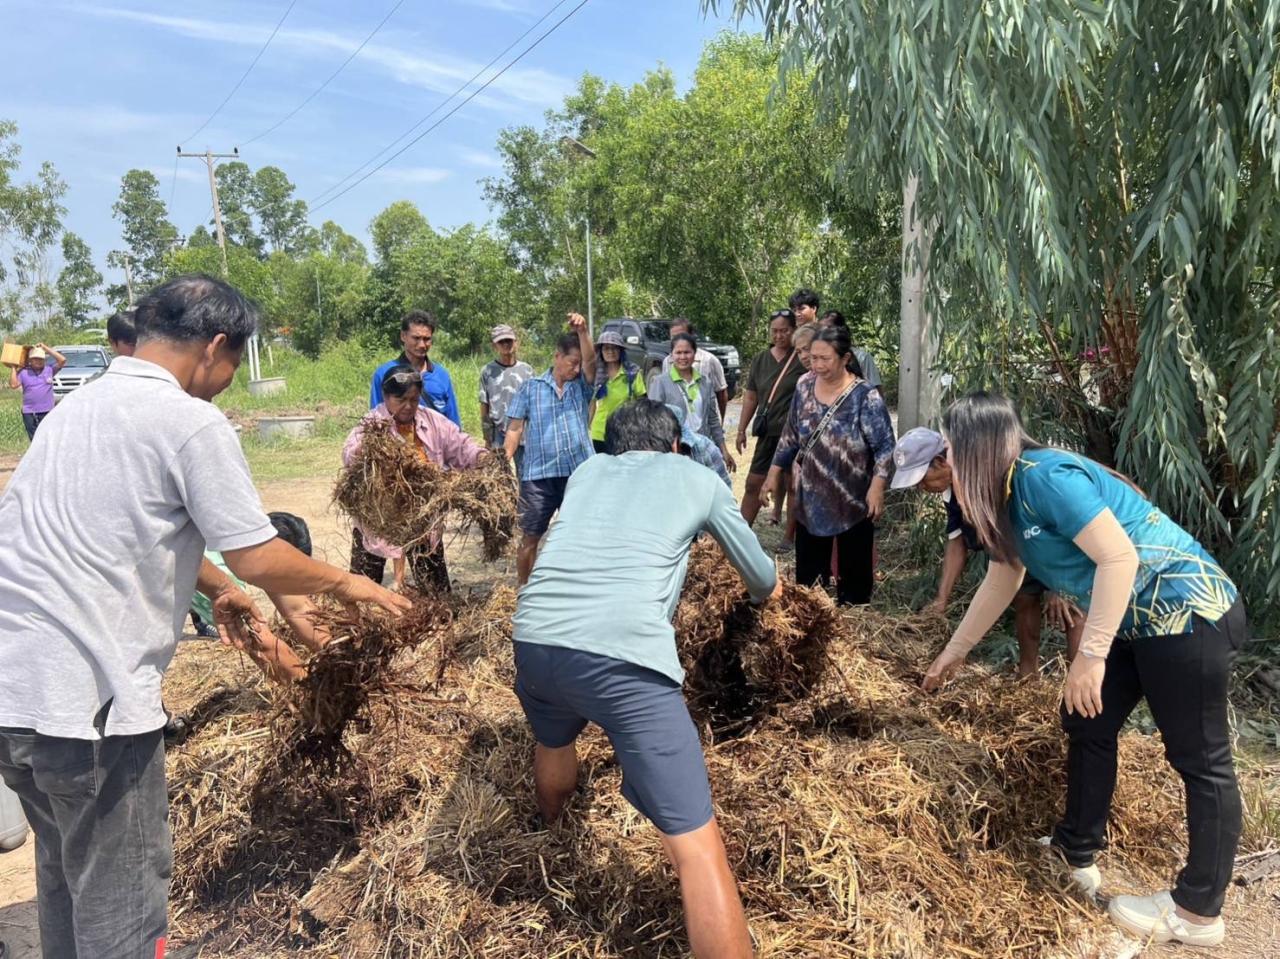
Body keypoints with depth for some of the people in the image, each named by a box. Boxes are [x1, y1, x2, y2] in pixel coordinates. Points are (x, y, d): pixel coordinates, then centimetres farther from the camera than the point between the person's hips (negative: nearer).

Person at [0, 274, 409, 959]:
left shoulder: (79, 405, 14)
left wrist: (218, 588, 28)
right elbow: (259, 560, -12)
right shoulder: (191, 422, -13)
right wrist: (344, 583, 5)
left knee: (65, 872, 25)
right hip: (84, 696, -9)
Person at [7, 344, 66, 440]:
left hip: (47, 412, -1)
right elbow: (13, 385, -6)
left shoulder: (50, 370, 4)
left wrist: (46, 348, -1)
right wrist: (13, 368, -1)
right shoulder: (23, 372, 4)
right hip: (29, 413, 1)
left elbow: (62, 360, -5)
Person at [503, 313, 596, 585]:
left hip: (579, 472, 2)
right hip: (539, 474, -2)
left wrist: (583, 331, -25)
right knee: (530, 537, 6)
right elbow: (515, 428, 4)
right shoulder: (531, 387, 6)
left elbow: (591, 360, -9)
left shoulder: (581, 386, 10)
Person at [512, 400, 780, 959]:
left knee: (554, 741, 38)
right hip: (623, 655, -6)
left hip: (533, 638, 6)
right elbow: (765, 582, 32)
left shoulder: (587, 471, 26)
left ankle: (551, 839, 67)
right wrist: (761, 594, 56)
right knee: (697, 846, -1)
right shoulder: (698, 478, 19)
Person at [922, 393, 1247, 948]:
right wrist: (955, 651, 29)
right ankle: (1077, 854, 29)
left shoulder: (1043, 478, -21)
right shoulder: (1006, 499, 8)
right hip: (1135, 624, 10)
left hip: (1189, 615, -10)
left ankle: (1198, 914, 14)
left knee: (1201, 762, 2)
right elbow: (1000, 583, 20)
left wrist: (1090, 655, -22)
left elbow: (1119, 558, -26)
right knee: (1086, 724, 15)